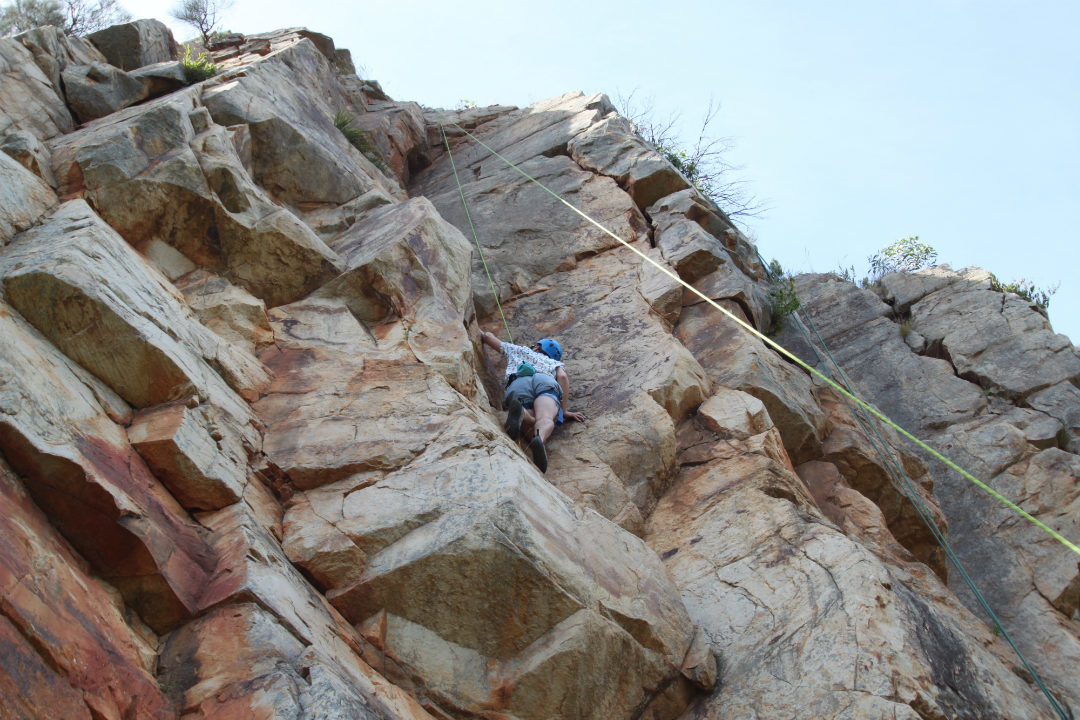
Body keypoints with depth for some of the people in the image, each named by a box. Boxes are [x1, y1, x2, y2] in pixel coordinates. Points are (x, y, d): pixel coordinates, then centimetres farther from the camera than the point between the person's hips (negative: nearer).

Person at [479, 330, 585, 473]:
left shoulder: (519, 350, 44)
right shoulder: (555, 363, 40)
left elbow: (487, 336, 55)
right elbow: (562, 376, 16)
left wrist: (483, 334, 79)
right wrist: (564, 411, 15)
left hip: (517, 385, 1)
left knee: (531, 430, -20)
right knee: (545, 419, -30)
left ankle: (519, 413, -54)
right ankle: (540, 439, -66)